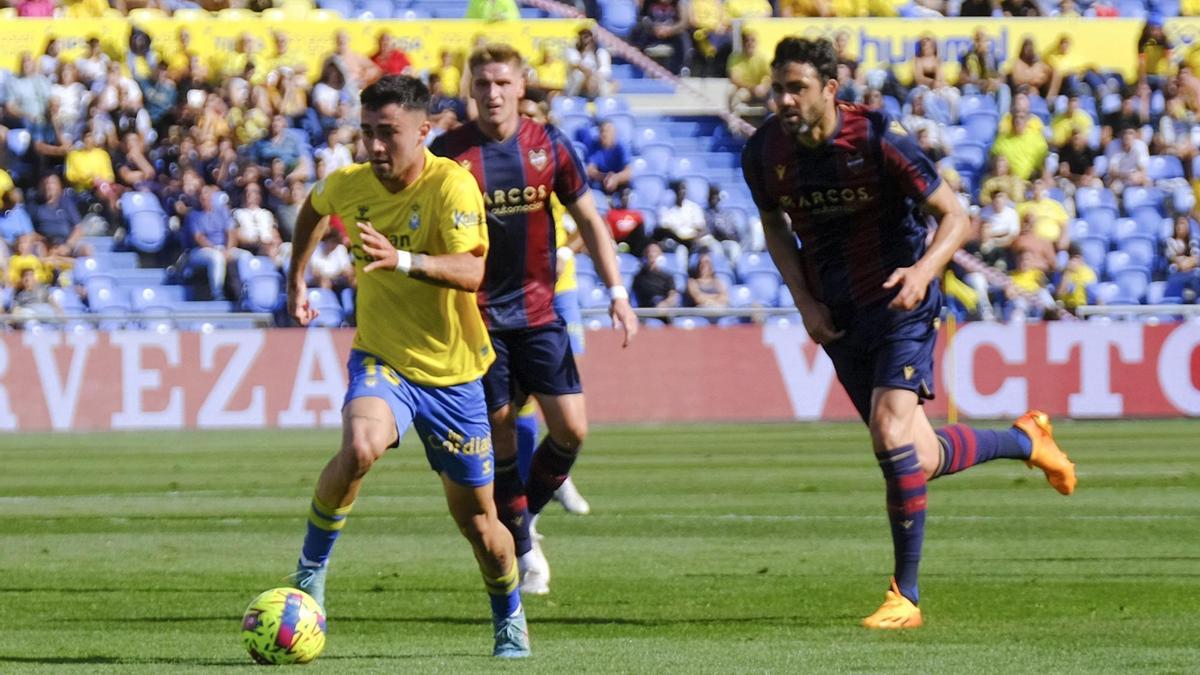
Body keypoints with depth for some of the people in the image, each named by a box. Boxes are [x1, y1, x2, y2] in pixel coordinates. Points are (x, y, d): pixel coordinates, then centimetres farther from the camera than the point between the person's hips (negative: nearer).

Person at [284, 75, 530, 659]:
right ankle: (311, 568, -15)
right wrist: (296, 279, 24)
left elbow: (471, 271, -34)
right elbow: (312, 208, 20)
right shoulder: (348, 185, -6)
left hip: (451, 371, -1)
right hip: (381, 359, 1)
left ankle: (510, 621, 37)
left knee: (476, 519, 9)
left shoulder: (452, 186, -20)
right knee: (360, 447, -33)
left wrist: (401, 260, -48)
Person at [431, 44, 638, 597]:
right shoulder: (449, 152, -6)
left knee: (571, 428, -6)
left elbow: (589, 220, 8)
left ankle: (526, 514, 19)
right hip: (477, 316, -2)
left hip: (538, 312, 2)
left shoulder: (549, 147, -1)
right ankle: (521, 547, 12)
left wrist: (616, 292, 2)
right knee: (500, 429, -2)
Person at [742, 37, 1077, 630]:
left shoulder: (878, 140, -19)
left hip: (900, 306, -5)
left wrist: (923, 271, -30)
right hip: (836, 317, 6)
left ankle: (906, 596, -12)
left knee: (892, 435, -22)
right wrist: (804, 300, 0)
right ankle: (1025, 440, 40)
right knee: (920, 457, 10)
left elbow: (954, 216, -12)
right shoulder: (764, 153, -5)